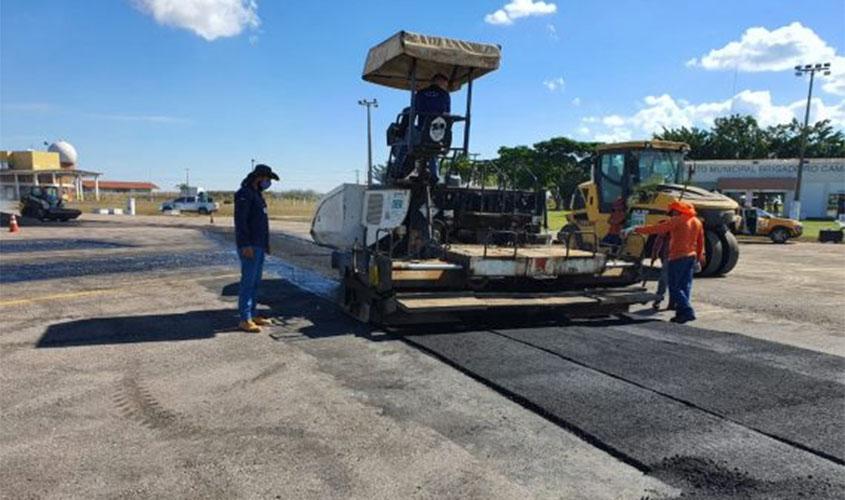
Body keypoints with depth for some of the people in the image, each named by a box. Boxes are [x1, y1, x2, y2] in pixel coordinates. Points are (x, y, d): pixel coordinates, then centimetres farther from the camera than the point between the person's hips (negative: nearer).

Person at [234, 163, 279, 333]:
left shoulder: (256, 194, 20)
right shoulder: (244, 194, -11)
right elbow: (240, 221, -19)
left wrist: (266, 243, 22)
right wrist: (246, 245, -24)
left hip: (259, 246, 10)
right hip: (249, 246, -10)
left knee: (255, 281, 12)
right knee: (248, 281, -9)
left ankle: (253, 314, 19)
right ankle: (245, 319, -6)